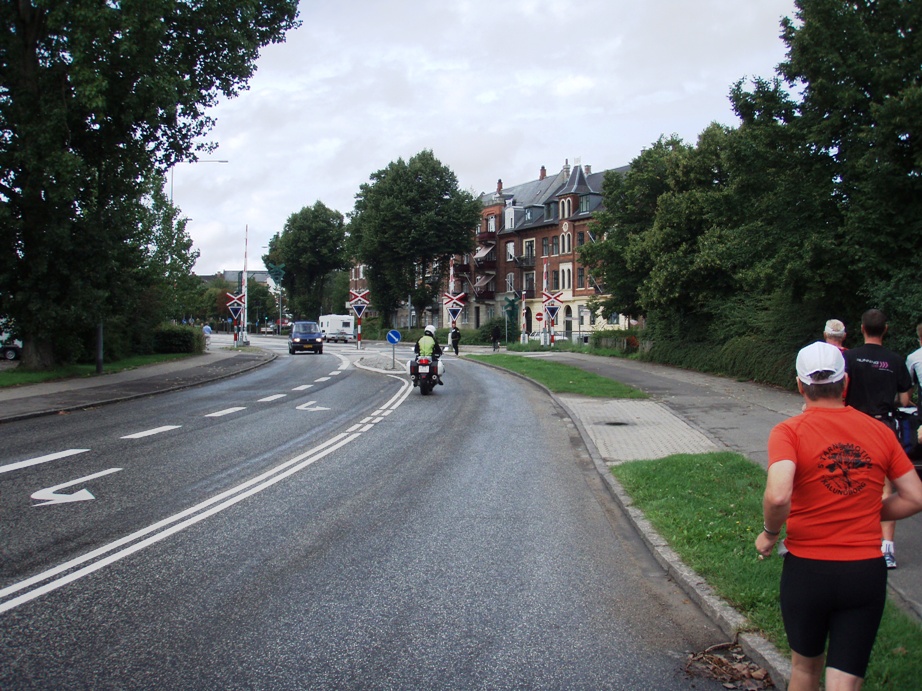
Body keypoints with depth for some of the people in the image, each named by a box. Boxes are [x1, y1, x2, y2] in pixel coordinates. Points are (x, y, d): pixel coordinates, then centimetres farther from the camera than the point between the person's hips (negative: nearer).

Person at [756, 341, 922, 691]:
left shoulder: (788, 432, -11)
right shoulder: (880, 432, 1)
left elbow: (778, 496, -26)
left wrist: (769, 534, -8)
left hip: (806, 570, -2)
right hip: (867, 572, 2)